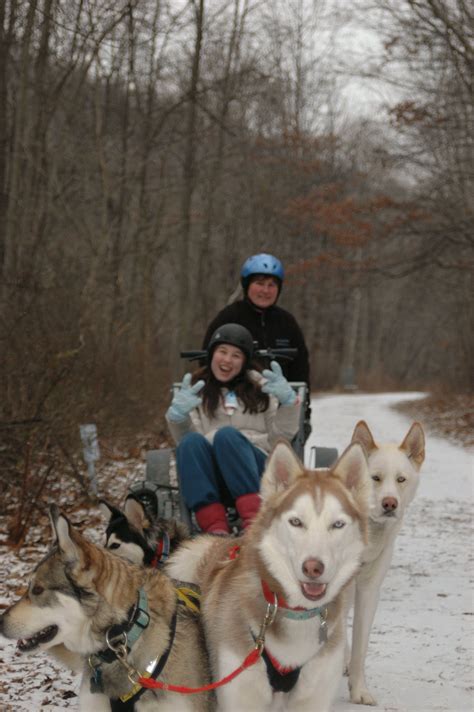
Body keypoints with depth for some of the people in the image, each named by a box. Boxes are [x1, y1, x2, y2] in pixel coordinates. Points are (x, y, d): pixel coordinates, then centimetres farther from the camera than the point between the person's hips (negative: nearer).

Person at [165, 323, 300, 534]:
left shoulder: (261, 387, 20)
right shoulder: (195, 389, 19)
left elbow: (280, 437, 10)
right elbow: (183, 438, 4)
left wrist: (288, 401, -6)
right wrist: (177, 416, -17)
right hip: (211, 481, 1)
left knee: (227, 435, -31)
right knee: (192, 442, -30)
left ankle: (254, 519, -47)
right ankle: (214, 526, -45)